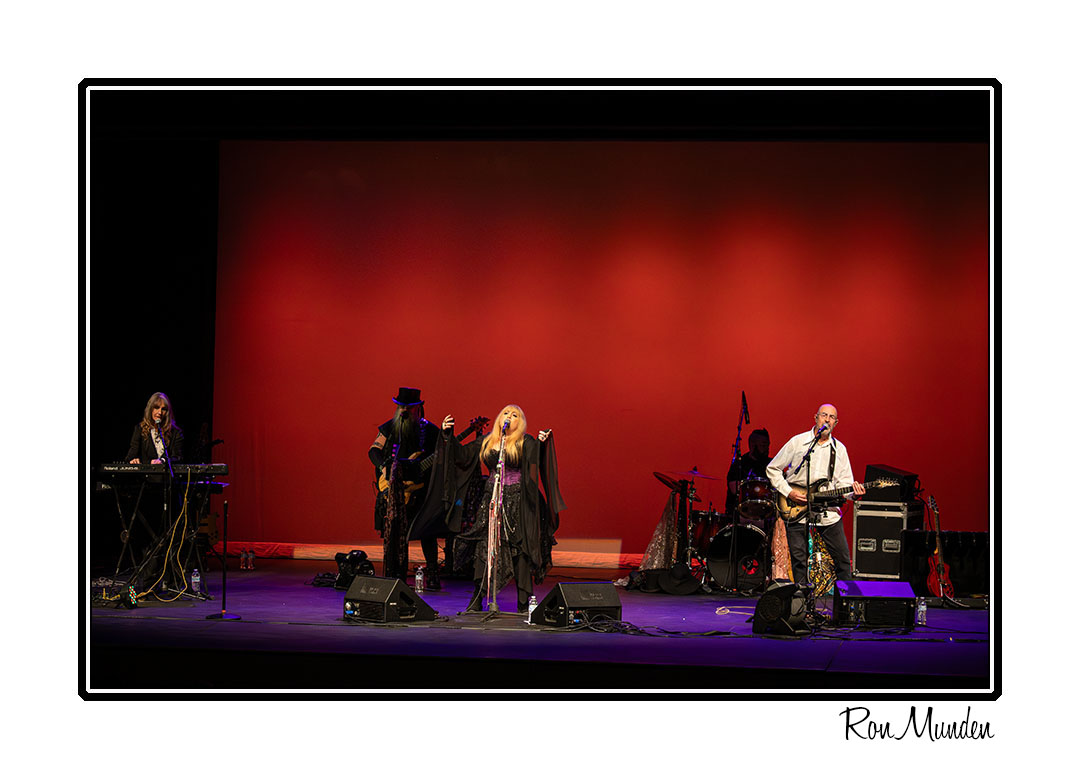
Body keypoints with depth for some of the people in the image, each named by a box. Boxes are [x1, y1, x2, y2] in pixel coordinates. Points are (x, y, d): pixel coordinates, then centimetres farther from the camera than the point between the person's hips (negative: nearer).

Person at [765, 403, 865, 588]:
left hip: (828, 512, 2)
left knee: (843, 559, 4)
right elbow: (772, 469, 2)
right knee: (799, 562, 1)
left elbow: (843, 483, 6)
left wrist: (853, 492, -17)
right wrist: (788, 492, -9)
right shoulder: (797, 442, -1)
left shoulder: (839, 449, 7)